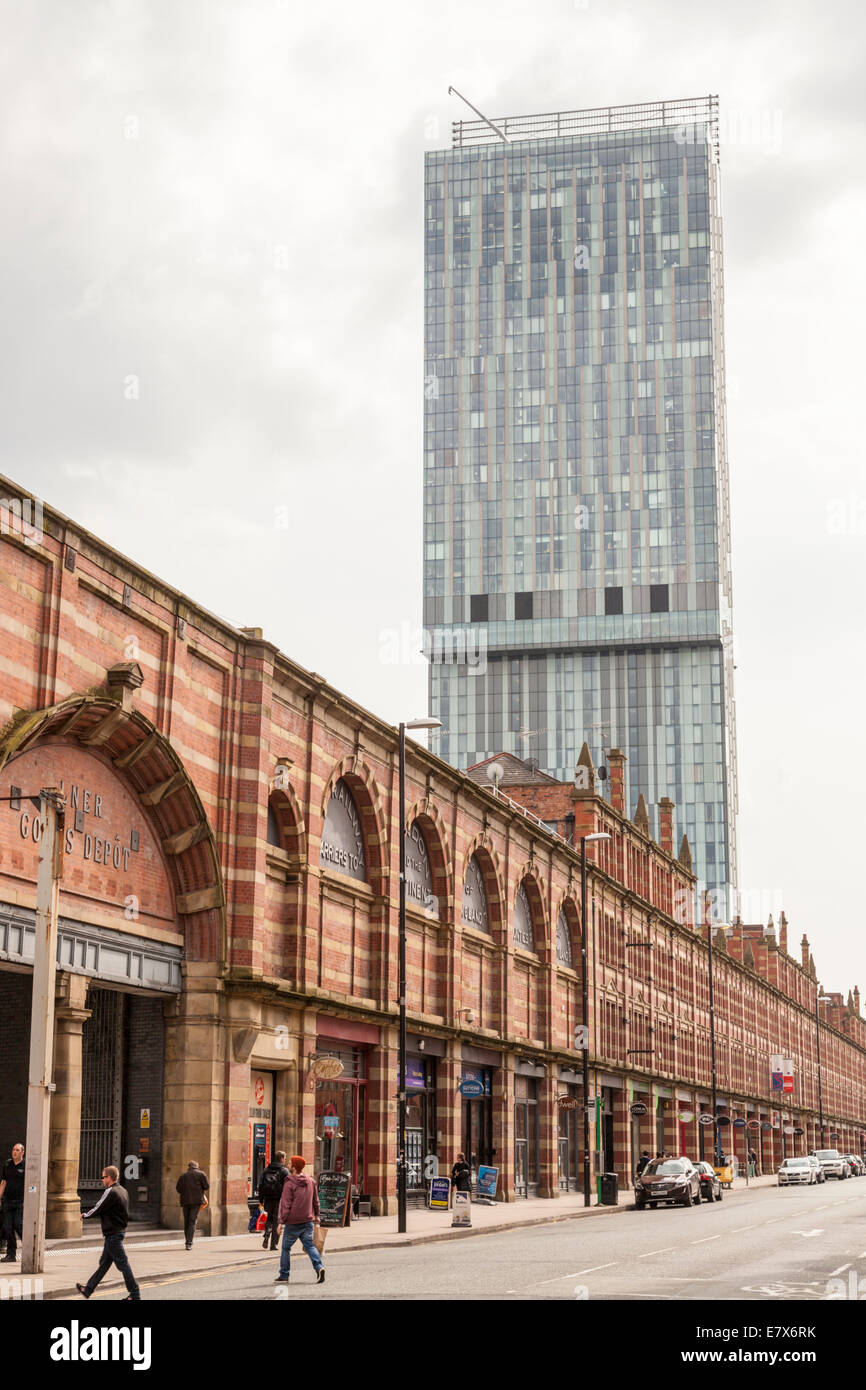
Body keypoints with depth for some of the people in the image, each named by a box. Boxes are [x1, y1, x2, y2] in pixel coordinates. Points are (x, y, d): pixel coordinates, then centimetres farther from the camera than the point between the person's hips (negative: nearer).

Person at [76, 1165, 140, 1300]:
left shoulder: (111, 1192, -17)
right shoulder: (123, 1191, 10)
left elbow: (98, 1208, -14)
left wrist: (85, 1215, 5)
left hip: (113, 1233, -10)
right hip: (120, 1230, 10)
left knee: (122, 1264, -4)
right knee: (104, 1263, 15)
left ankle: (135, 1295, -1)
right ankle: (88, 1290, 24)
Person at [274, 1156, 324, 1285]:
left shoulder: (289, 1184, -12)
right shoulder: (310, 1181, 7)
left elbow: (285, 1204, -13)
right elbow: (315, 1200, 17)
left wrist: (281, 1221, -10)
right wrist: (316, 1215, 29)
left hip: (293, 1222, -5)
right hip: (307, 1221, 5)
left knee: (286, 1248, 9)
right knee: (309, 1245, 6)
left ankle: (284, 1275, 14)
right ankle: (319, 1267, -16)